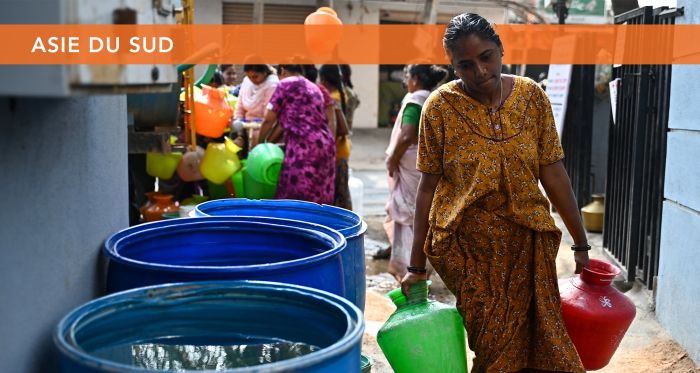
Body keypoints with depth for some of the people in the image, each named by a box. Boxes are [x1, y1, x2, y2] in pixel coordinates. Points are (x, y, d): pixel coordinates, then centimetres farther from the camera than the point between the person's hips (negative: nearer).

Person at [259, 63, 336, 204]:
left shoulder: (285, 84, 3)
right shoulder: (313, 87, 24)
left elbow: (269, 120, 6)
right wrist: (269, 143, 24)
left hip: (303, 146, -8)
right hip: (325, 144, 8)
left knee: (295, 200, -4)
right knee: (318, 200, 10)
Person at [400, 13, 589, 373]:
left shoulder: (532, 96, -2)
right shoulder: (440, 106, -8)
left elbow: (553, 173, 2)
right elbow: (428, 186, -5)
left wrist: (581, 243, 4)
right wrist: (416, 265, -3)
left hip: (525, 241, 2)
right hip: (466, 242, -2)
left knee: (538, 343, 4)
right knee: (494, 343, 0)